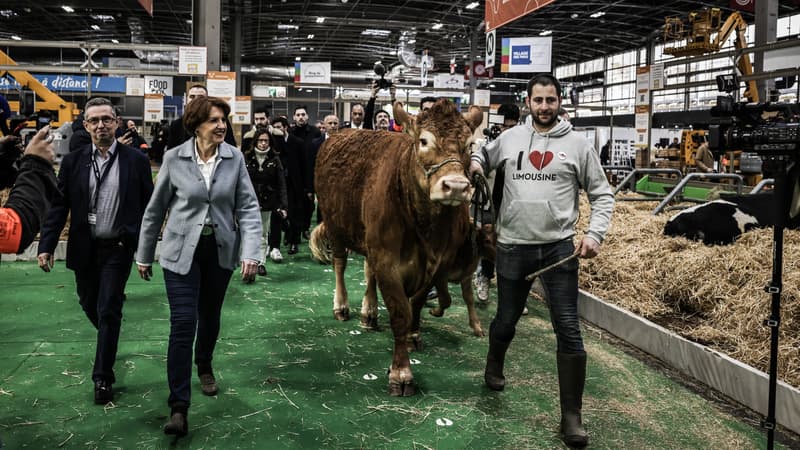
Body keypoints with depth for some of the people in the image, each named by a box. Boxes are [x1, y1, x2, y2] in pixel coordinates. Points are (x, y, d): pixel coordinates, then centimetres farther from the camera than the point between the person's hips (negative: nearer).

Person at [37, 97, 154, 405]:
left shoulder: (136, 160, -5)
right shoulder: (73, 161, 1)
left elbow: (149, 206, -2)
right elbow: (59, 205, 1)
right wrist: (46, 245, -6)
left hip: (118, 249, -3)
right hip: (84, 249, 3)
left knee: (109, 311, -3)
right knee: (90, 305, 18)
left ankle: (103, 378, 7)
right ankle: (109, 340, 49)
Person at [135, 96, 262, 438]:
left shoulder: (235, 158, -6)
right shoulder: (174, 158, -8)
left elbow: (248, 207, -6)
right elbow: (155, 209, 0)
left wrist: (251, 253, -18)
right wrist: (144, 256, 6)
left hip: (221, 250, 2)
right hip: (182, 251, -2)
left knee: (210, 316, 19)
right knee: (183, 323, -8)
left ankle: (204, 367, 48)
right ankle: (179, 406, -1)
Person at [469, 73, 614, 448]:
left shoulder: (577, 144, 2)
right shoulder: (510, 138, 6)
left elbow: (602, 195, 6)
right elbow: (482, 155, 27)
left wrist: (595, 234, -9)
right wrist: (474, 162, 2)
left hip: (559, 247, -1)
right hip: (512, 247, 2)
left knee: (568, 330, -4)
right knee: (506, 321, 15)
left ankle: (571, 416, 7)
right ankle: (494, 366, 48)